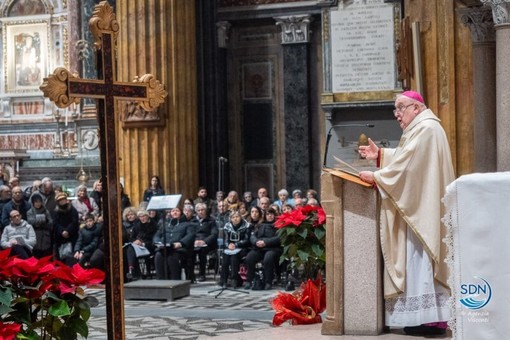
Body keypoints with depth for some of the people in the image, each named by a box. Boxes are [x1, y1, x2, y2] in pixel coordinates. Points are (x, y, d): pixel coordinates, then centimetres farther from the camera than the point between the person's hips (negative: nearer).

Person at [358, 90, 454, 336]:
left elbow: (406, 164, -18)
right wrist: (380, 154, 12)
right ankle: (431, 317, 10)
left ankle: (428, 318, -10)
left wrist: (376, 177, -11)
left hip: (421, 208, -11)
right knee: (420, 260, 9)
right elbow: (404, 158, 23)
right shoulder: (420, 129, 20)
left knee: (420, 259, -11)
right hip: (418, 208, 11)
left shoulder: (425, 129, -14)